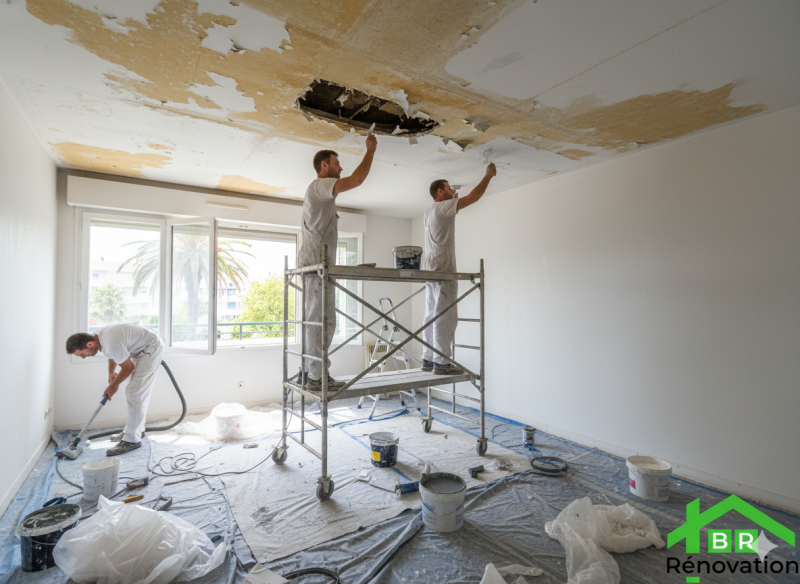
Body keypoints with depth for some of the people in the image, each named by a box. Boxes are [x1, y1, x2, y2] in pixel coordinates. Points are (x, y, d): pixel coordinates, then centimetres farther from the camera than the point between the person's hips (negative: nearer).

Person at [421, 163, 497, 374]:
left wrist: (452, 200, 33)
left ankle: (428, 359, 11)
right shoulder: (443, 207, -5)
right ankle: (441, 363, -8)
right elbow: (474, 196, -6)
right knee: (445, 317, -9)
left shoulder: (428, 214, 19)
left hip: (431, 269, 9)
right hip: (443, 269, -9)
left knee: (432, 316, 8)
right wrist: (488, 175, 7)